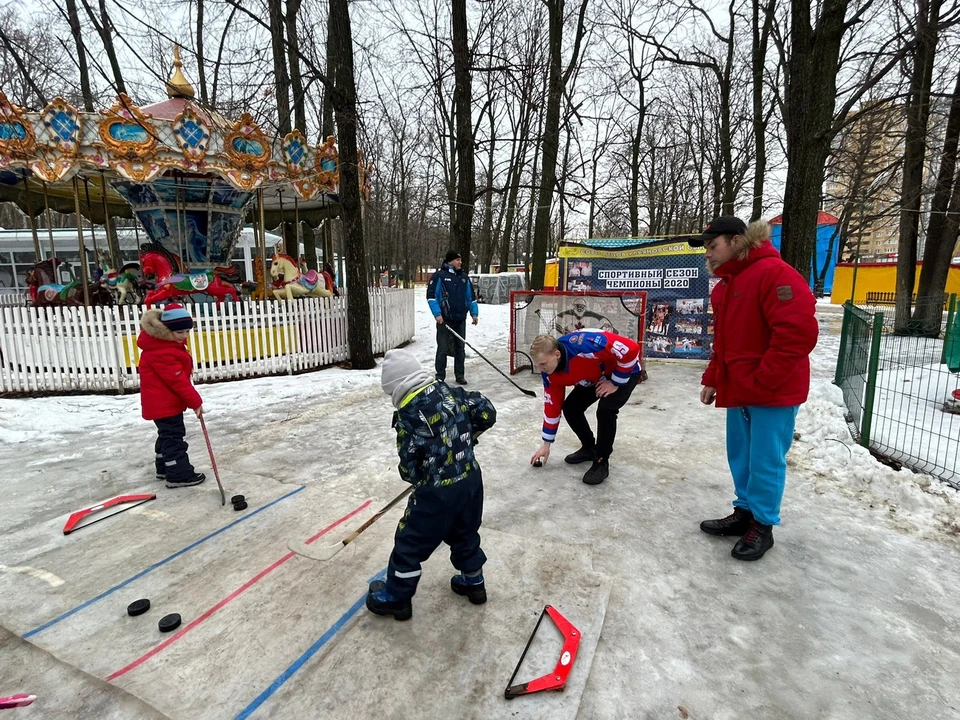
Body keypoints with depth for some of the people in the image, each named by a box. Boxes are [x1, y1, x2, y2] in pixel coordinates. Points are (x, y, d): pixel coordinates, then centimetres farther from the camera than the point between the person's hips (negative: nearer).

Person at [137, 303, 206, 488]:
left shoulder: (168, 343, 7)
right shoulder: (162, 353, -27)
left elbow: (180, 375, 19)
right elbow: (178, 380, -25)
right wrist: (195, 401, -20)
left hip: (164, 401, 11)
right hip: (164, 403, -11)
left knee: (168, 435, 20)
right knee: (174, 437, -6)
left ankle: (165, 468, 33)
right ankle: (179, 474, -1)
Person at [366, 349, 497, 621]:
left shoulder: (408, 415, -19)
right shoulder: (450, 391, -2)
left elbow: (409, 467, -15)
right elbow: (487, 413, 2)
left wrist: (417, 477, 8)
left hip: (438, 491, -7)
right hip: (471, 478, 7)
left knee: (410, 541, 13)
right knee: (465, 533, 28)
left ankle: (396, 598, 30)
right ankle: (473, 582, 45)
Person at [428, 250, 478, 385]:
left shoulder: (464, 277, 12)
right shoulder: (439, 276, -5)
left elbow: (470, 297, 17)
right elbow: (431, 296, -9)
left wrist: (474, 313, 8)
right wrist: (437, 314, -17)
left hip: (460, 320, 5)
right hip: (444, 320, -5)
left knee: (460, 348, 11)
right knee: (442, 349, 1)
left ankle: (460, 375, 21)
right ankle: (440, 376, 10)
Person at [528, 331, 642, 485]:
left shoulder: (583, 345, -41)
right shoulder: (551, 373, -17)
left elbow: (630, 349, -35)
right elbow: (552, 406, -6)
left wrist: (615, 382, -24)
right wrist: (546, 444, -1)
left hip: (625, 370, -7)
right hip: (595, 377, 7)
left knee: (605, 409, -25)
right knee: (570, 407, -2)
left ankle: (601, 463, -7)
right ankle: (589, 448, 21)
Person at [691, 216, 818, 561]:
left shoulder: (774, 273, -17)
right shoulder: (724, 285, 13)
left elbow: (799, 331, -24)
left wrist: (762, 381, -21)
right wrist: (712, 379, 13)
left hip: (772, 391, -8)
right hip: (738, 390, 9)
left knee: (765, 461, 2)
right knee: (740, 456, 15)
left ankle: (762, 526, 18)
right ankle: (744, 513, 30)